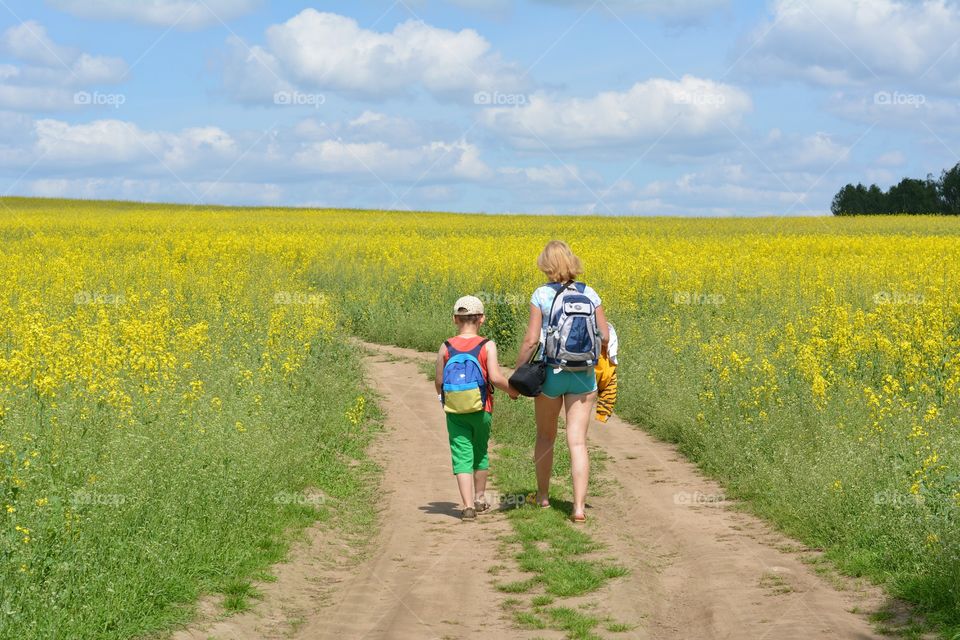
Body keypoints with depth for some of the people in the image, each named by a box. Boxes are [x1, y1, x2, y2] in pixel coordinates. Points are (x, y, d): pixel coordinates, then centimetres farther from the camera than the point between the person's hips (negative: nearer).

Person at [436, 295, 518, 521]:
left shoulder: (446, 347, -3)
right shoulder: (487, 346, -10)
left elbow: (439, 381, 1)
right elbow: (495, 377, -18)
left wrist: (442, 397, 21)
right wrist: (512, 390, 0)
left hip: (454, 412, 0)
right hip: (481, 410, 0)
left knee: (462, 456, 1)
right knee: (480, 452, 20)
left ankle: (467, 505, -11)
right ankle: (480, 498, 34)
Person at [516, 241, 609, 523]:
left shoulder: (541, 295, -8)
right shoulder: (590, 294, -1)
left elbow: (531, 340, -11)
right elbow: (605, 338, 0)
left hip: (550, 372, -1)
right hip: (583, 374, 1)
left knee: (546, 435, 20)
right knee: (578, 442, 0)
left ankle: (543, 495, 33)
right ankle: (579, 507, -8)